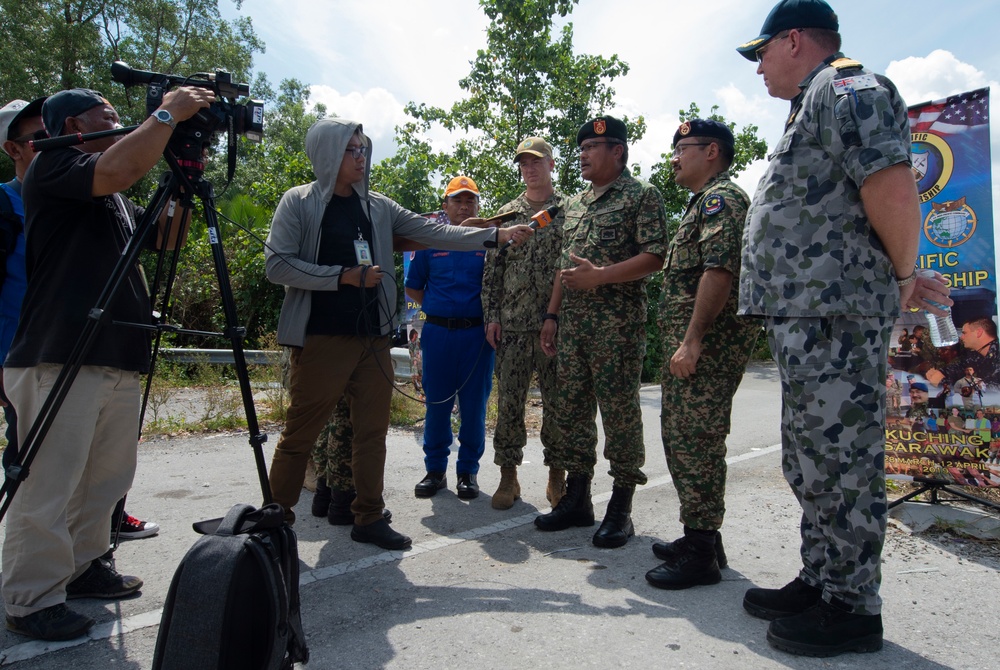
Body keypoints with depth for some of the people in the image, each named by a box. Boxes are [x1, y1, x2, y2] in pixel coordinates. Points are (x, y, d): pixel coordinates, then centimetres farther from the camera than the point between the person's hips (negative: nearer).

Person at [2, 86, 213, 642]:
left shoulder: (114, 200, 22)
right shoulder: (53, 168, -4)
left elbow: (165, 236, 22)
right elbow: (118, 169, -23)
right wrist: (169, 114, -13)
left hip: (119, 361, 9)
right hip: (60, 360, -9)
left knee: (106, 480, 15)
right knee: (48, 487, -2)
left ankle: (83, 567, 29)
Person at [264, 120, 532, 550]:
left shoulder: (378, 207, 12)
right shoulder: (299, 203, -1)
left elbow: (433, 233, 5)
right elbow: (277, 264, -8)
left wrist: (495, 236, -4)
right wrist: (343, 276, -15)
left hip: (372, 337, 5)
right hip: (321, 337, -5)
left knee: (372, 430, 8)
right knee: (300, 433, 2)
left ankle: (369, 518, 20)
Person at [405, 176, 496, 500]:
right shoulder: (430, 241, 8)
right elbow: (413, 287, 14)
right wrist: (436, 307, 6)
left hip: (477, 334, -1)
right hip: (437, 331, 1)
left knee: (474, 404, 3)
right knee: (436, 403, 6)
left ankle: (468, 470, 17)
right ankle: (435, 469, 18)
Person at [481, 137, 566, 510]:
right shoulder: (506, 213, 13)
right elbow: (492, 269, 11)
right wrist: (491, 316, 2)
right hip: (512, 324, 2)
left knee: (558, 402, 4)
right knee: (508, 402, 3)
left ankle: (556, 476, 17)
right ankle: (508, 476, 15)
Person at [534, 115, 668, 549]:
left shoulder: (642, 196, -1)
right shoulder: (574, 204, 20)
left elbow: (655, 257, -11)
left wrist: (600, 276, -19)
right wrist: (552, 314, 14)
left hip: (618, 322, -7)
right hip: (572, 322, 7)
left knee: (619, 412, -3)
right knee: (572, 409, 9)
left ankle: (621, 509, 8)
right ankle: (576, 500, 20)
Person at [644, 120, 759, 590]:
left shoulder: (721, 197, -7)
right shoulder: (706, 201, 26)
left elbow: (718, 270, -21)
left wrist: (692, 341, -25)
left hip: (707, 340, -11)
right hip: (691, 340, 11)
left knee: (695, 440, -9)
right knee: (682, 436, 14)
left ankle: (701, 553, 0)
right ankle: (699, 535, 24)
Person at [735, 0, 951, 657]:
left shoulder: (846, 86, -6)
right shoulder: (815, 104, 26)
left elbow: (894, 192, -20)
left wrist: (904, 276, -7)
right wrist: (903, 279, 20)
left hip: (835, 314, -11)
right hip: (803, 313, 11)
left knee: (842, 461, -3)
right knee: (813, 463, 15)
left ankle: (852, 609, 9)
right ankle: (819, 583, 27)